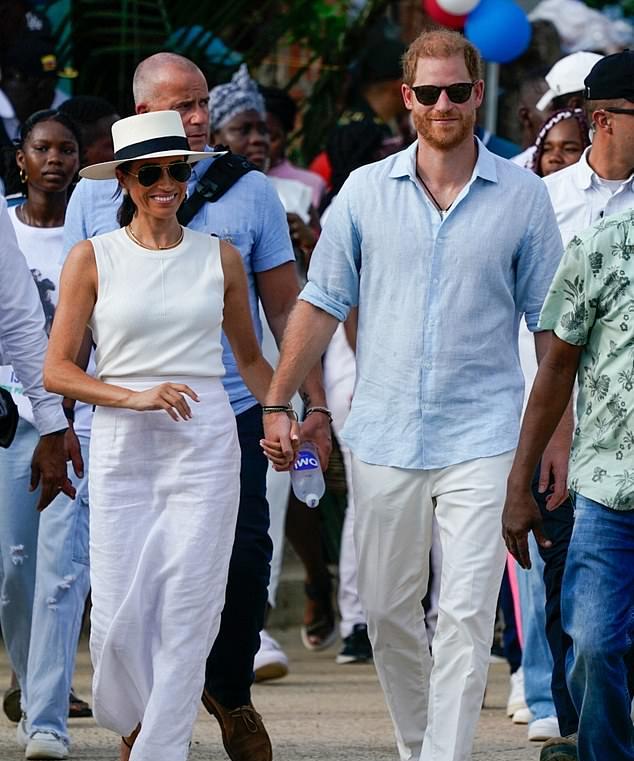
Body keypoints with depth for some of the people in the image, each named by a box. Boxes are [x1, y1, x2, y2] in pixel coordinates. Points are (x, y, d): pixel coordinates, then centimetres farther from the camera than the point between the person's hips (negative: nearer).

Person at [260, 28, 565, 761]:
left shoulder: (521, 197, 2)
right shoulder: (366, 191, 5)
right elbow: (321, 305, 8)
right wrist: (277, 402, 2)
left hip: (481, 437, -2)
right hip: (383, 437, 2)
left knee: (466, 612, -11)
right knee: (387, 609, 10)